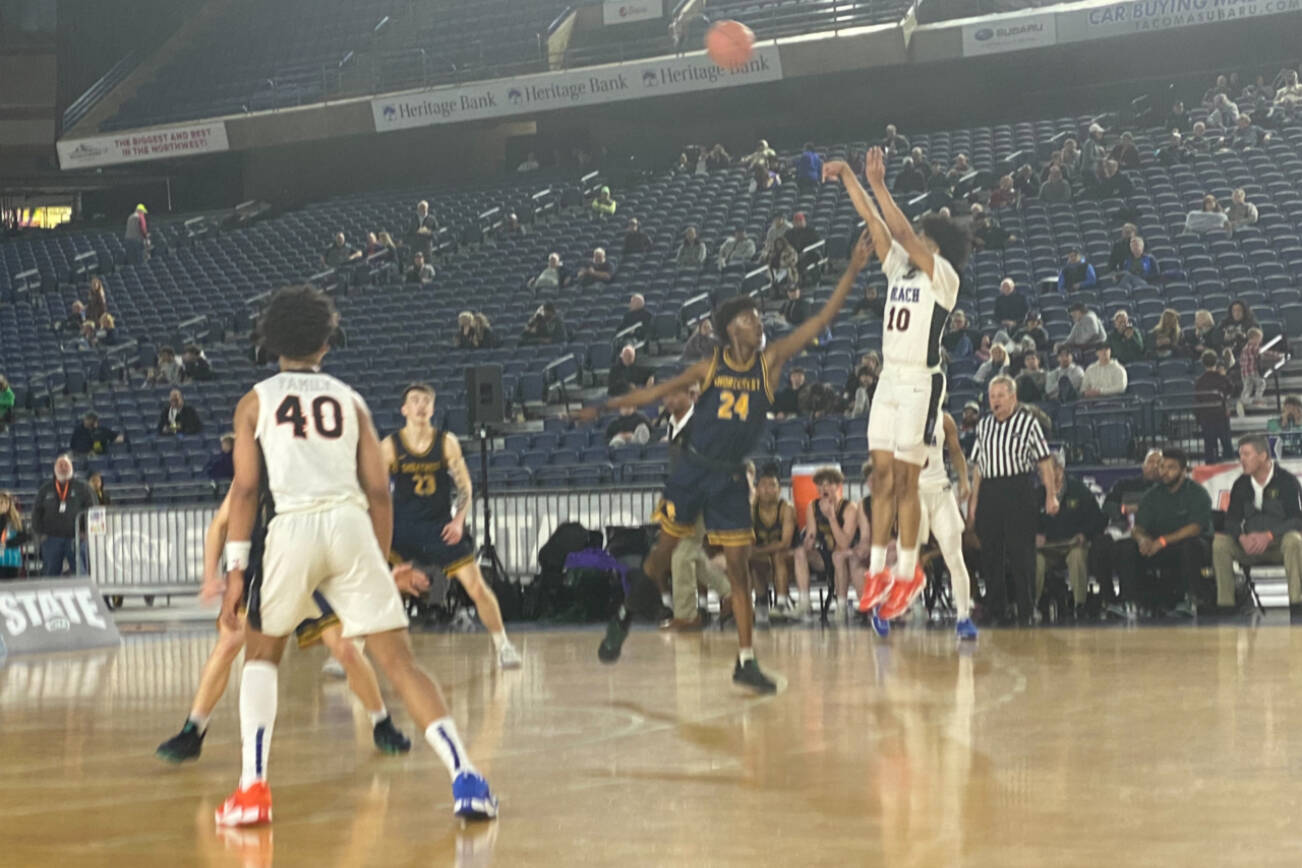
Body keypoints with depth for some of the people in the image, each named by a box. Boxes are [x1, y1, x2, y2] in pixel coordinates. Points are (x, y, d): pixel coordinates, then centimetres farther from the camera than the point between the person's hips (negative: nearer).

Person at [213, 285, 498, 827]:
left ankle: (253, 788, 8)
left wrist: (235, 570, 2)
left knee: (261, 654, 20)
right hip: (352, 524, 1)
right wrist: (380, 564, 22)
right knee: (399, 662, 2)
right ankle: (466, 779, -12)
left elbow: (245, 487, 4)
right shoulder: (350, 400, 19)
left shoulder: (256, 402, 14)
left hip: (294, 525, -1)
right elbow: (378, 491, 14)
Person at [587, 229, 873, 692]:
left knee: (739, 565, -2)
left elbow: (820, 321, -7)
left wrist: (852, 272, -13)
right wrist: (606, 406, 2)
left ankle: (745, 661, 2)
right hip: (693, 469, -1)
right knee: (663, 552, 6)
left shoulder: (769, 362, -2)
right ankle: (624, 617, 30)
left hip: (731, 478, 1)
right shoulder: (710, 367, -3)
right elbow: (659, 391, 4)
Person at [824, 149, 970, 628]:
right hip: (889, 378, 7)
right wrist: (849, 179, 4)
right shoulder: (900, 268, 13)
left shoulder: (943, 276, -7)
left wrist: (878, 185, -20)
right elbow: (876, 224, 10)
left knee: (904, 478, -6)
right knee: (882, 473, 5)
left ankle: (908, 572, 2)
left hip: (920, 382, -7)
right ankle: (878, 570, 8)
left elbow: (903, 233, -19)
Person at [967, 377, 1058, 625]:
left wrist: (1051, 495, -9)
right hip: (988, 492, 5)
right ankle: (996, 612, 13)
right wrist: (973, 501, 12)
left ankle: (1026, 612, -1)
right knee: (990, 554, 6)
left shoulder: (1028, 423, 1)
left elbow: (1044, 462, -2)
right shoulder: (984, 425, 14)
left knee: (1021, 551, -6)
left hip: (1018, 490, -5)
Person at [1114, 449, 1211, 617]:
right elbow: (1137, 528, 5)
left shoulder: (1197, 493, -3)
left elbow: (1195, 528, -18)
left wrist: (1163, 540, -27)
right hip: (1157, 549, 4)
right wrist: (1142, 538, -21)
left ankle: (1190, 599, -32)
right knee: (1124, 548, -19)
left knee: (1191, 544, -40)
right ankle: (1130, 598, -20)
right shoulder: (1154, 494, 11)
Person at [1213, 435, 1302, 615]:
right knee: (1220, 542, -23)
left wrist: (1269, 536, -27)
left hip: (1280, 544, -4)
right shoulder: (1241, 484, 7)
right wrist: (1242, 538, -17)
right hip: (1250, 545, 4)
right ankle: (1225, 605, -23)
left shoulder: (1286, 480, -7)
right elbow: (1232, 519, 6)